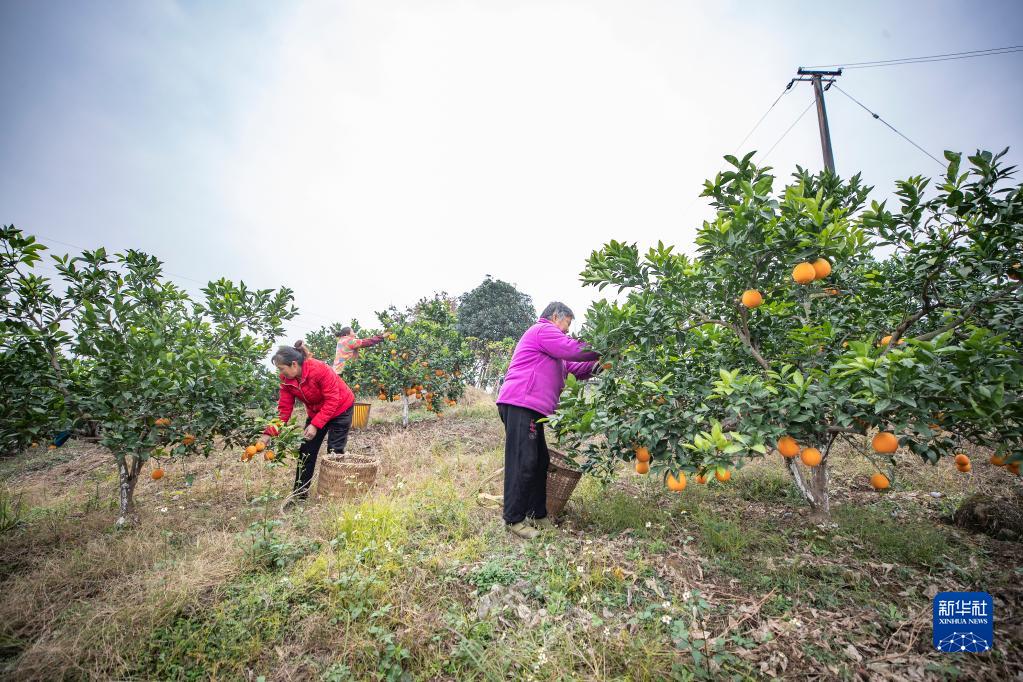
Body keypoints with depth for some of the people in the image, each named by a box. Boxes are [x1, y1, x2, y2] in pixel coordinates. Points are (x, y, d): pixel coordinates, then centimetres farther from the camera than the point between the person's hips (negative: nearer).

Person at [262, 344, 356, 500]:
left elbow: (332, 401, -29)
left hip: (340, 408, -6)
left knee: (334, 452, -6)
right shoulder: (286, 380, -13)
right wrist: (269, 433, -21)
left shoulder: (319, 369, -33)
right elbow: (284, 409, -12)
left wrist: (315, 425, -32)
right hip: (316, 412, 6)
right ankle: (300, 493, 15)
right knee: (306, 451, 3)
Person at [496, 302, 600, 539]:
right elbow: (573, 350, -10)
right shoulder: (543, 330, -2)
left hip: (530, 408, 11)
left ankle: (537, 514, 22)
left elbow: (572, 367, 26)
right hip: (520, 404, -11)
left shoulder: (546, 337, 30)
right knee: (522, 462, -8)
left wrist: (597, 365, 13)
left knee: (540, 462, 13)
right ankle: (514, 518, 0)